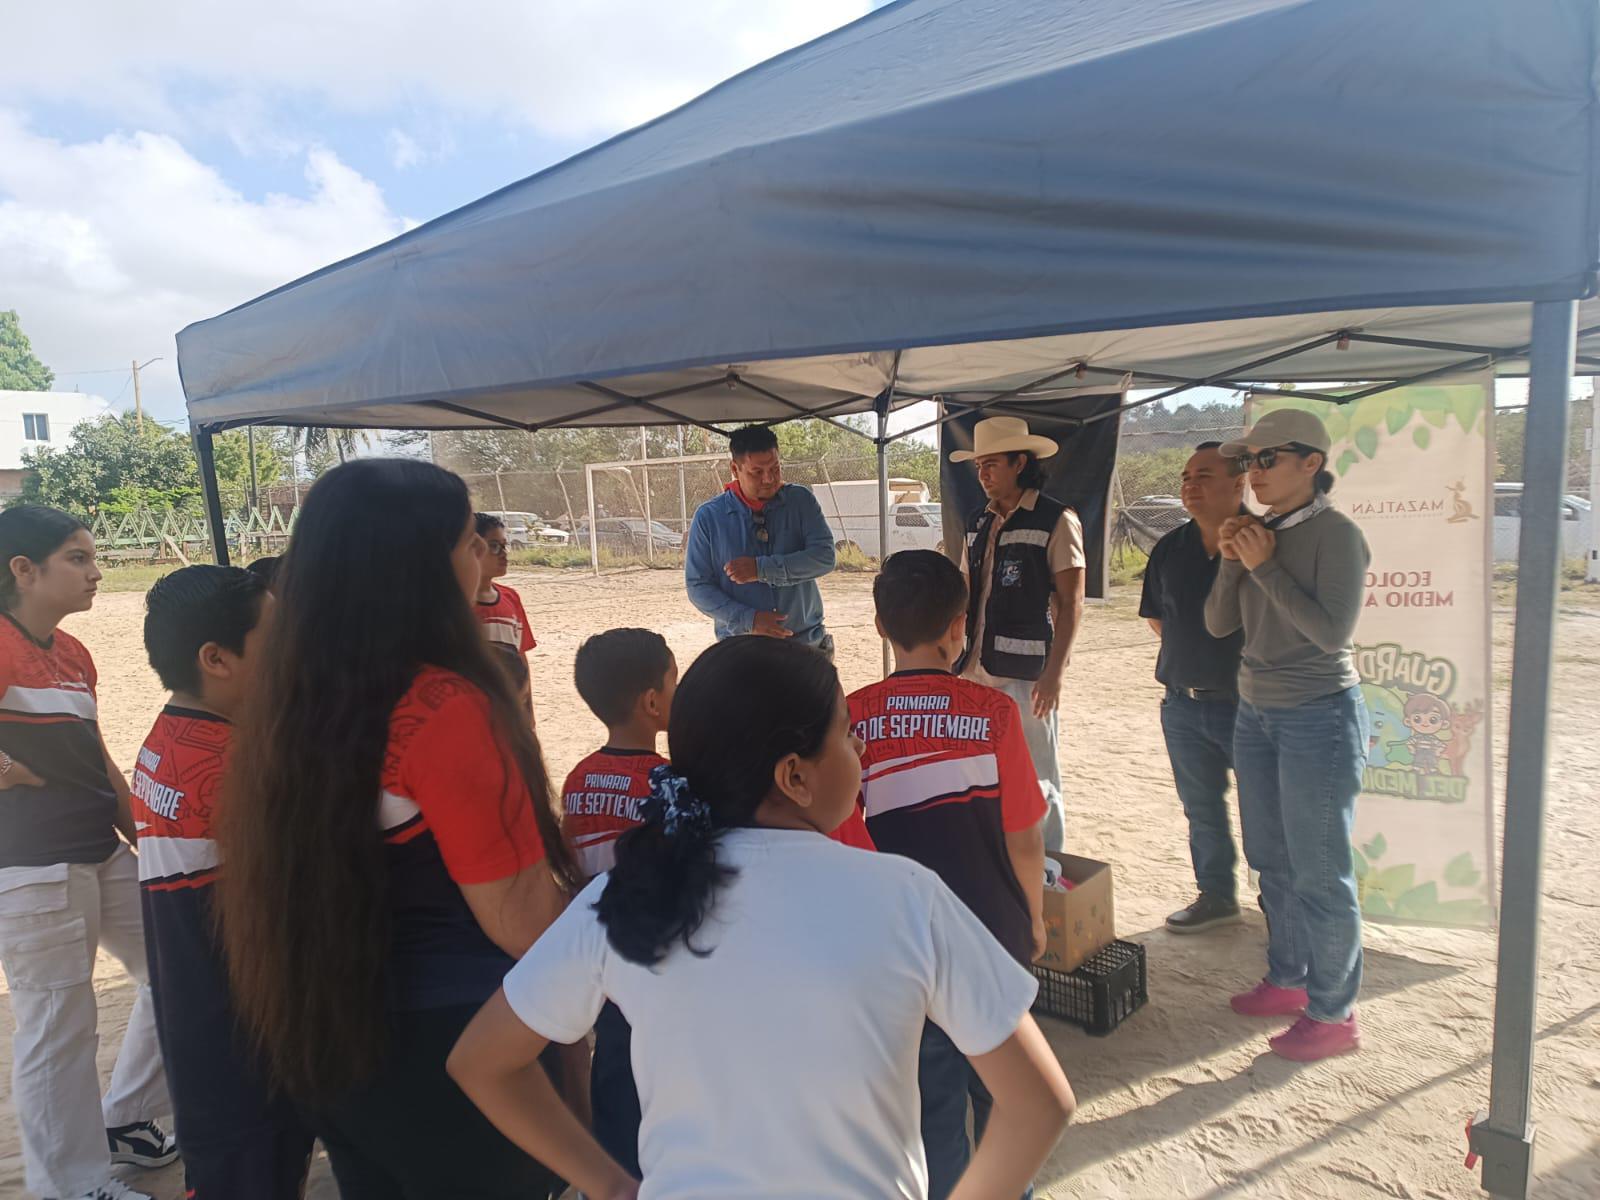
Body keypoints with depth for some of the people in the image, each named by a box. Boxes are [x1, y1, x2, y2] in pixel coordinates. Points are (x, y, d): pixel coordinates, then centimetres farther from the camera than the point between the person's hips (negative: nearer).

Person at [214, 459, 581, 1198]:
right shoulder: (445, 709, -26)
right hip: (454, 1047, -7)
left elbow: (299, 881, 10)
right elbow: (520, 919, -22)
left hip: (323, 1038, 7)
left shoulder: (287, 704, -3)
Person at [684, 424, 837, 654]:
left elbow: (824, 557, -10)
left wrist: (761, 569, -18)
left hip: (806, 643, 1)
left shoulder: (801, 501, 1)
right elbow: (698, 587, -3)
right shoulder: (708, 516, -2)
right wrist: (749, 620, -17)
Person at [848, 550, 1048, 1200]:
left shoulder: (854, 717, -12)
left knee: (929, 1081, 17)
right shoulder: (993, 711, -13)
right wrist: (1034, 916, 10)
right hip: (994, 932, 1)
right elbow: (1025, 839, -6)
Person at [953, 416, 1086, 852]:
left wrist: (1054, 673, -14)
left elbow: (1071, 605, -8)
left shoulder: (1057, 521, -5)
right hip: (978, 667, 6)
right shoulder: (979, 522, 14)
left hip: (1029, 672, -6)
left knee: (1036, 781, 2)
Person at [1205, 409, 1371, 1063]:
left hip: (1319, 717, -7)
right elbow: (1218, 623, 5)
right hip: (1256, 713, 7)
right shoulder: (1259, 533, 6)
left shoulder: (1336, 535, -13)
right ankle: (1287, 979, 32)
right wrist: (1231, 562, -9)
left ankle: (1333, 1014, 15)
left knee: (1320, 873, 1)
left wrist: (1265, 567, -21)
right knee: (1272, 860, 16)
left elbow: (1332, 631, -22)